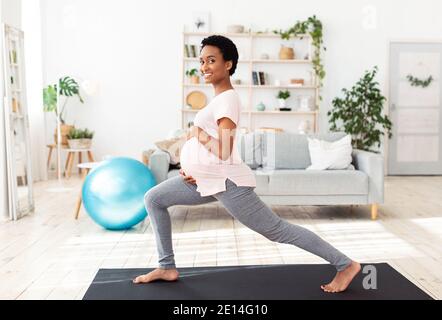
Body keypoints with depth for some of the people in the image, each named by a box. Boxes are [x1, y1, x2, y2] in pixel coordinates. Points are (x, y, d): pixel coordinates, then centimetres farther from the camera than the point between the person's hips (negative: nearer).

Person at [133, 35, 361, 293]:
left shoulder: (227, 100, -17)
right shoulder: (220, 98, 15)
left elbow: (224, 152, -26)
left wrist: (198, 134, -11)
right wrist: (186, 165, 8)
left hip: (226, 183, -10)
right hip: (205, 179, 10)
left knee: (278, 230, -3)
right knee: (154, 199, 13)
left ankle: (346, 265, 9)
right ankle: (167, 268, 19)